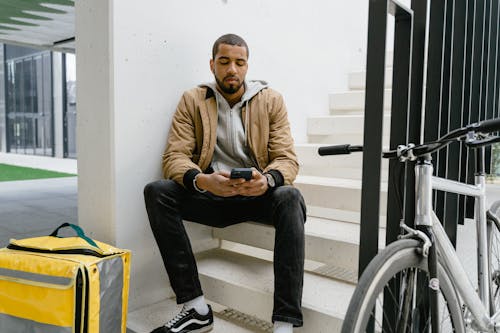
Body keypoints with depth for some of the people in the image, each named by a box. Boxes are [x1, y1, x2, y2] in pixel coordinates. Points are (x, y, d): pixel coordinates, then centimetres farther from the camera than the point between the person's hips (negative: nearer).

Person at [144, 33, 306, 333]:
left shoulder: (271, 100, 3)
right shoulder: (192, 100, 4)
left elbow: (287, 159, -4)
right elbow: (174, 156, -5)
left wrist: (266, 180, -29)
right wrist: (202, 180, -28)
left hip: (257, 195, -1)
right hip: (209, 195, 1)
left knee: (290, 198, -32)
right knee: (156, 192, -23)